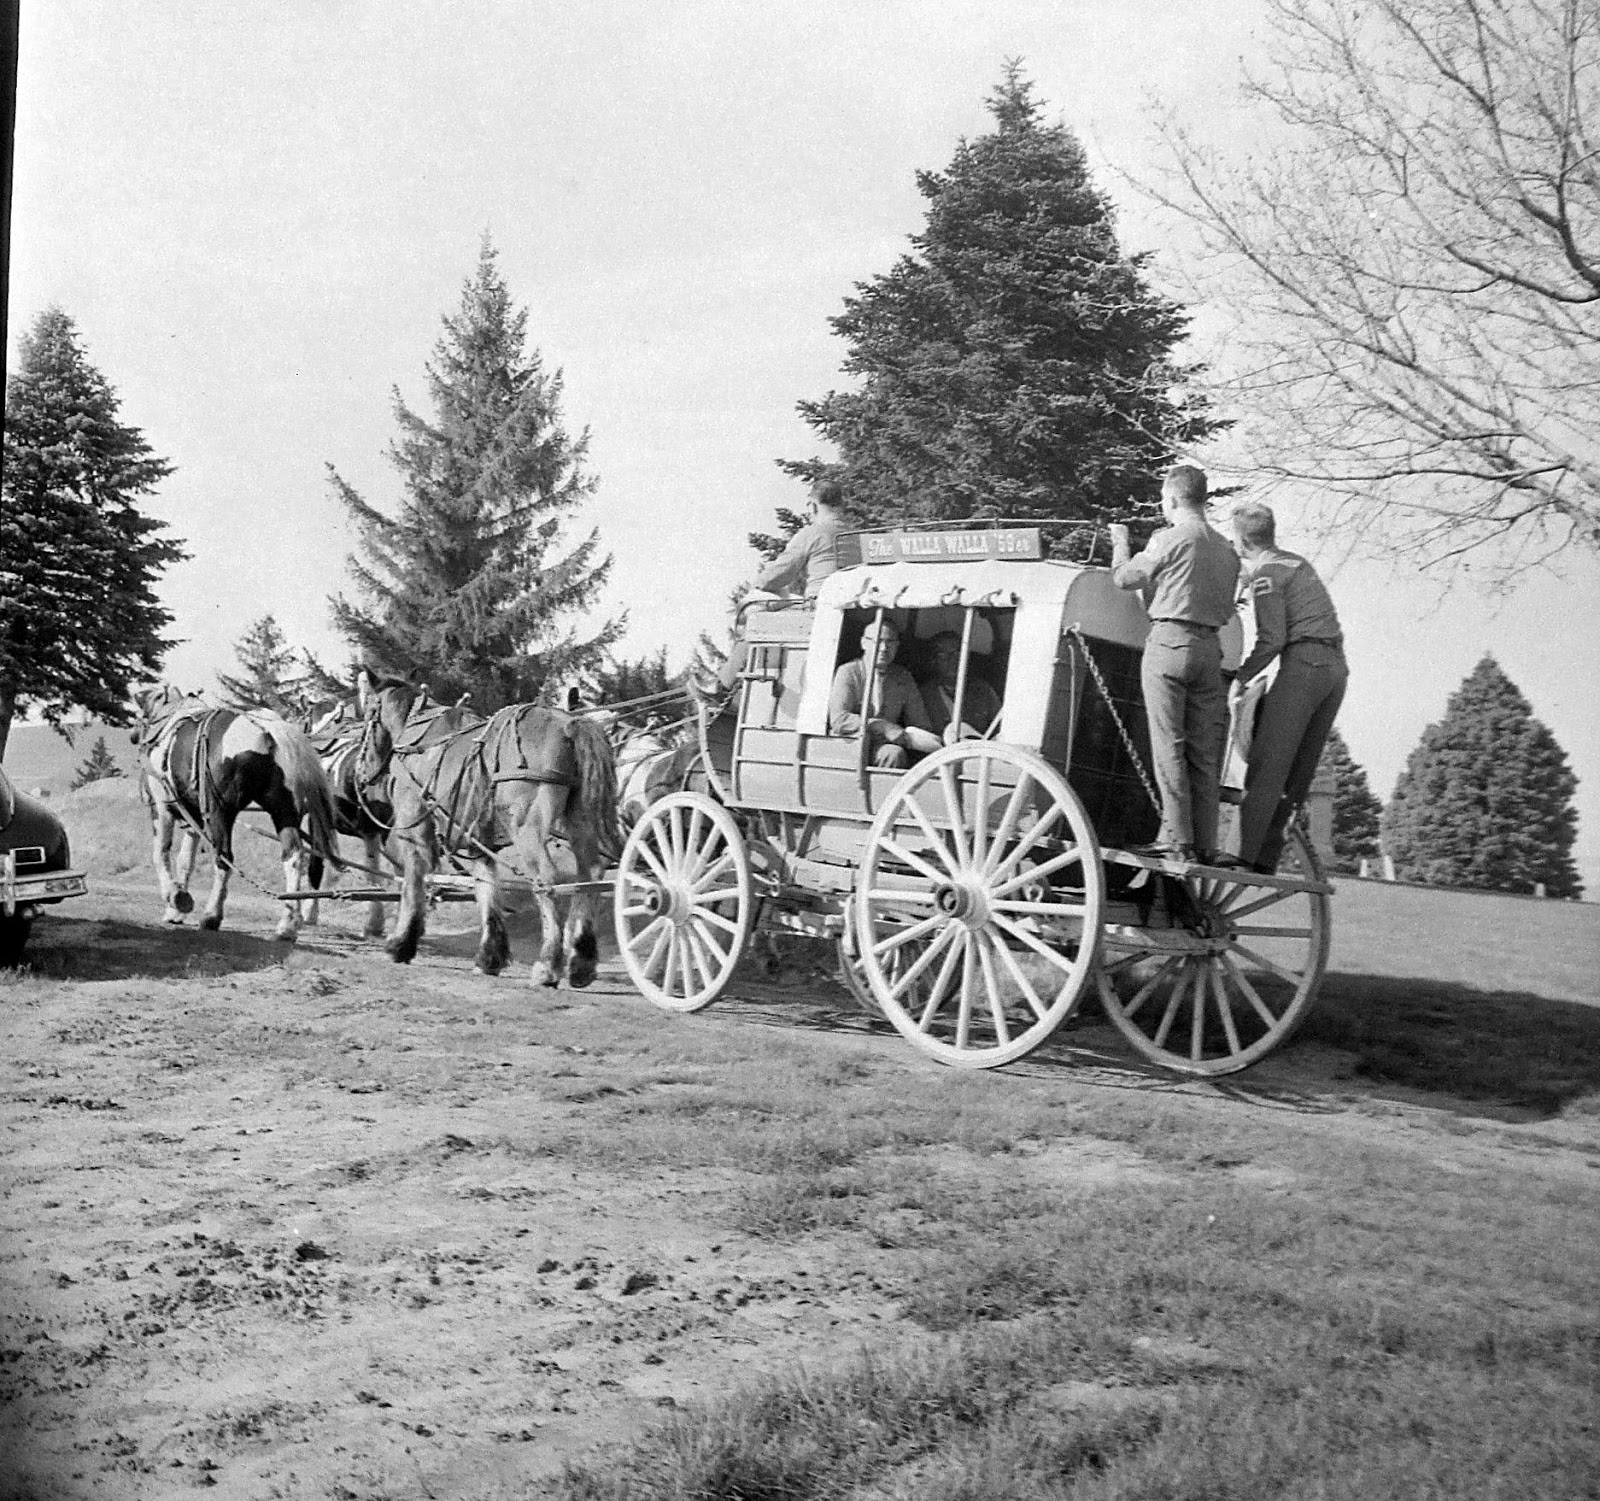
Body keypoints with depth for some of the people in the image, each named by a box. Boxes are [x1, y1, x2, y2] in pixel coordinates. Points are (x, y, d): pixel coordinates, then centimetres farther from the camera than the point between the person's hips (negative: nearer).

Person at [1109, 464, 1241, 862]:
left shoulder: (1169, 539, -6)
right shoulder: (1226, 549, 15)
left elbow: (1124, 577, -1)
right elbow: (1226, 608, 18)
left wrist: (1120, 542, 18)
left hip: (1170, 640, -6)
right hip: (1210, 646, 6)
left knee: (1169, 744, -5)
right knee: (1205, 750, 7)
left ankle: (1176, 837, -9)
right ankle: (1205, 843, 7)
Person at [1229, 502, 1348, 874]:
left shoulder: (1265, 574, -5)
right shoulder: (1298, 563, 22)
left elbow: (1273, 639, -12)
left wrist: (1242, 677, -2)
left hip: (1303, 662, -9)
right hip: (1336, 666, 9)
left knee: (1268, 763, -12)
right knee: (1300, 769, 6)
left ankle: (1247, 853, -19)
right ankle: (1267, 857, 7)